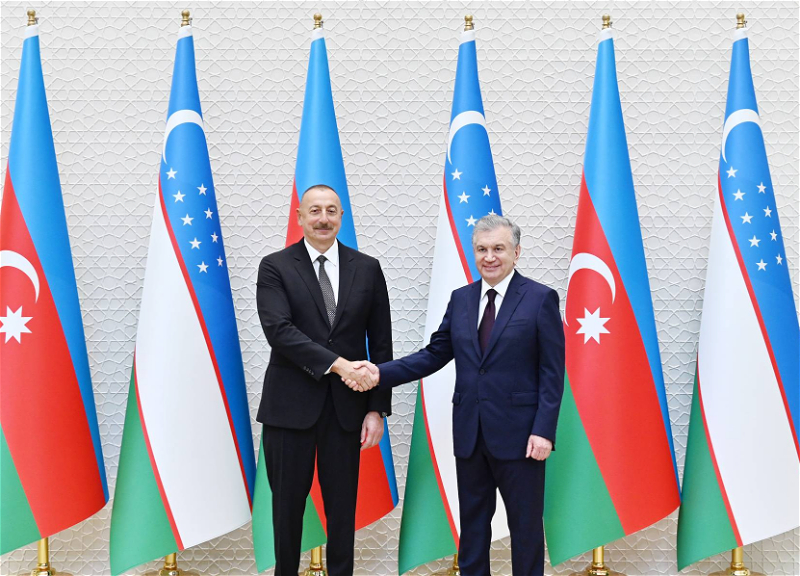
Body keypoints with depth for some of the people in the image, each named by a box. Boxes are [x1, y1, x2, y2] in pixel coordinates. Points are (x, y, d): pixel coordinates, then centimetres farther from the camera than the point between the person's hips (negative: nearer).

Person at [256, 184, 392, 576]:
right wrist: (336, 363, -23)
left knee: (343, 506, 8)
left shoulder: (367, 269, 6)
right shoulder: (275, 267, -1)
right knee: (288, 503, 9)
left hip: (346, 404, 2)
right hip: (291, 403, -1)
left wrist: (377, 409, 0)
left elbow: (381, 344, 5)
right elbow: (278, 330, -15)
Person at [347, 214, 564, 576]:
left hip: (518, 434, -5)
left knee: (525, 524, 7)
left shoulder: (541, 299, -5)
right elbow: (434, 355, 8)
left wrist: (543, 431, -15)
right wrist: (381, 373, -4)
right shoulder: (461, 299, 9)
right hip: (470, 433, 5)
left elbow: (552, 373, -8)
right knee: (472, 522, 15)